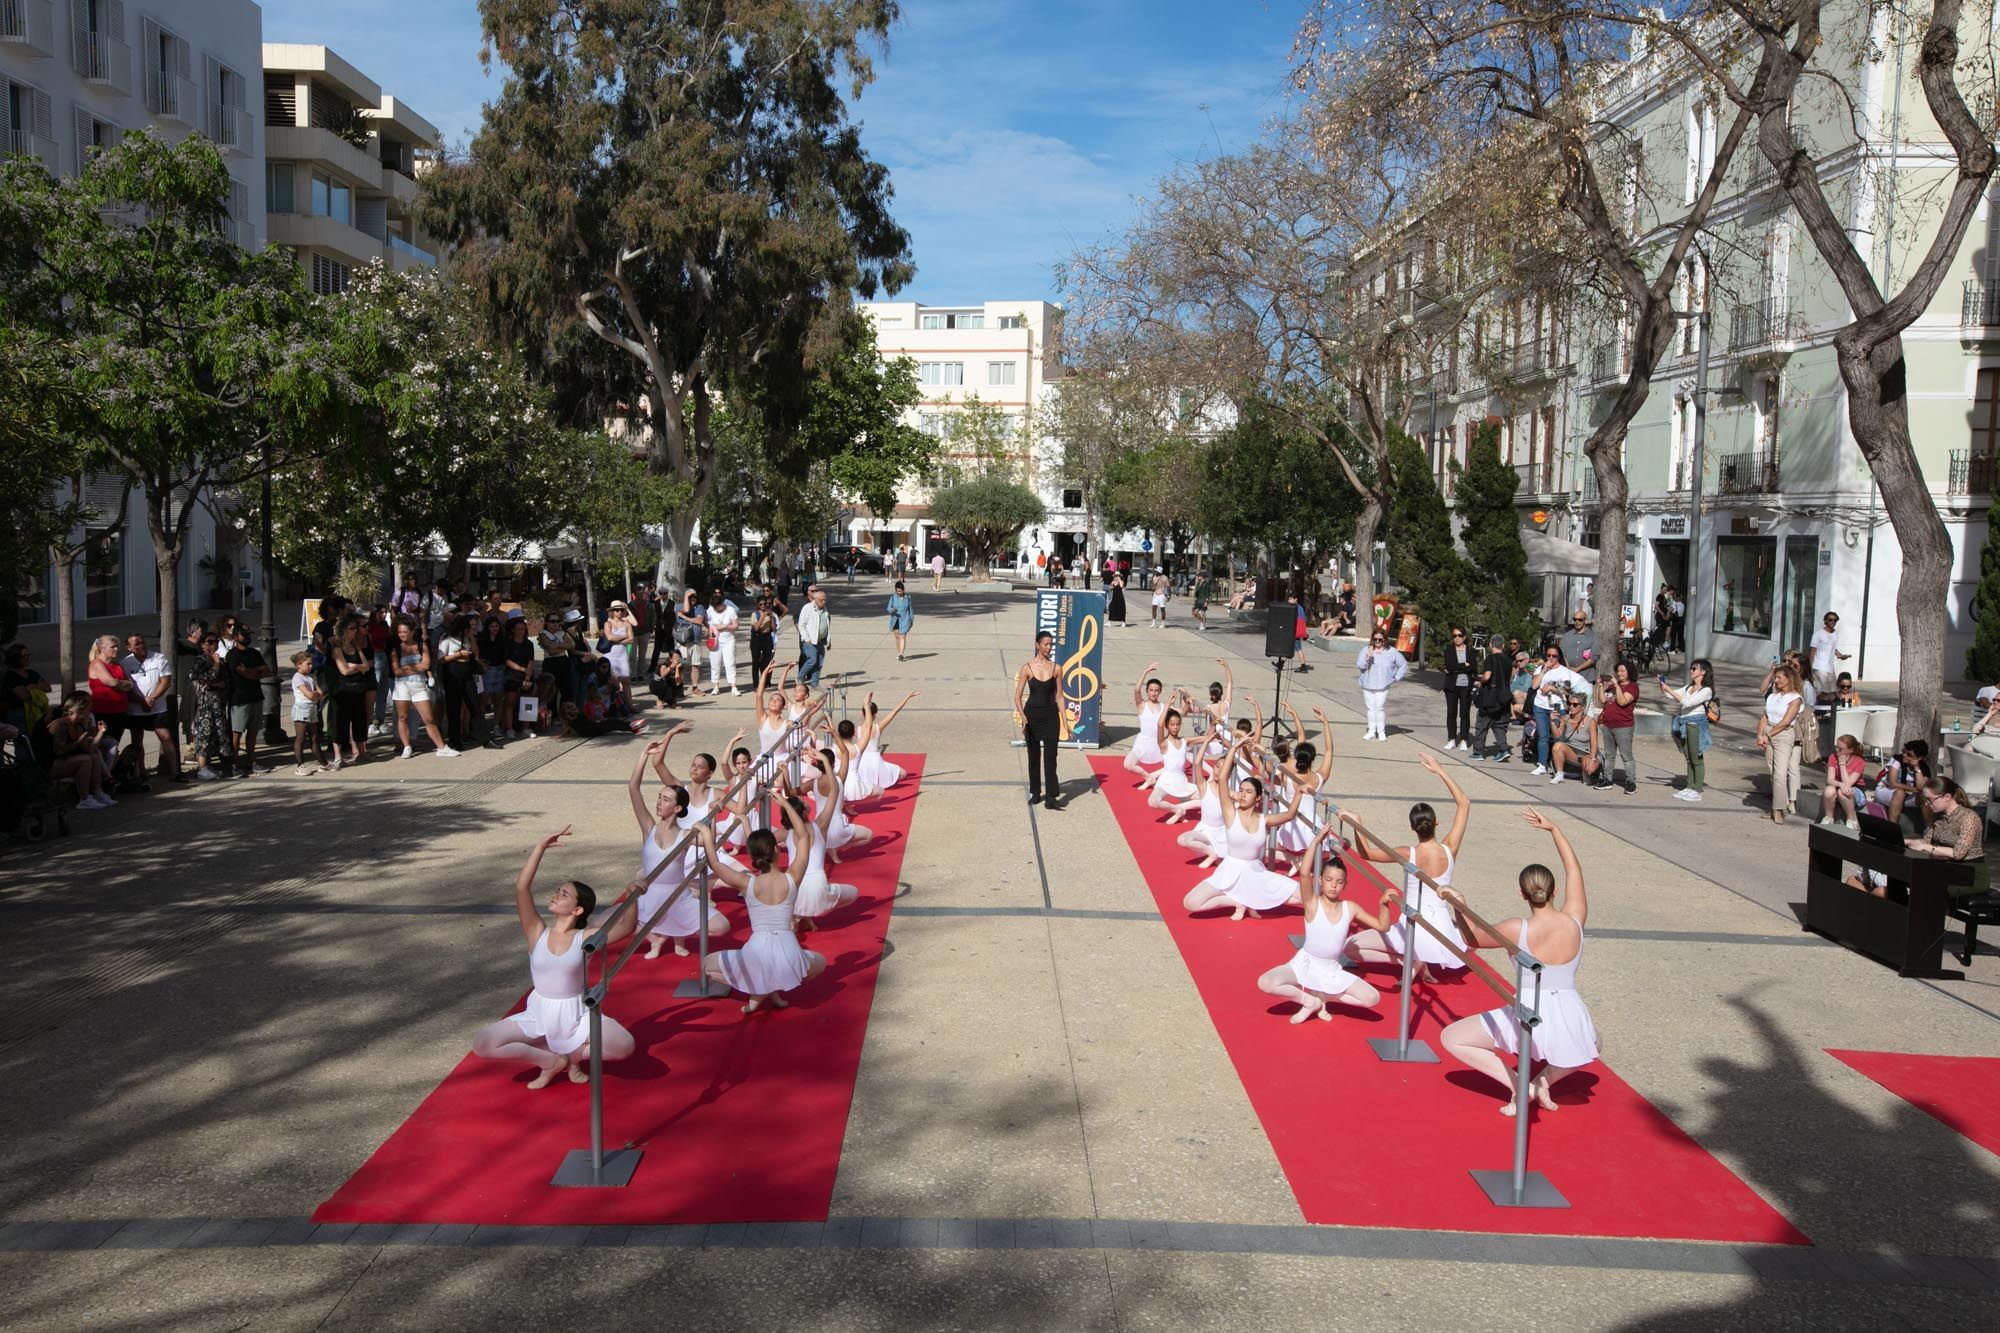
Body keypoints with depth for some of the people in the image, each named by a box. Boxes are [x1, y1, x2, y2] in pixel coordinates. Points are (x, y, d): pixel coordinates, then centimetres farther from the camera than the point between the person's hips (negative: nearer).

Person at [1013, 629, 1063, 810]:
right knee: (1034, 755, 12)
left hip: (1050, 715, 0)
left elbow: (1059, 697, 5)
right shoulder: (1027, 668, -4)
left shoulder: (1056, 669, 0)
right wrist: (1022, 716, -18)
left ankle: (1052, 797, -9)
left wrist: (1065, 721, 1)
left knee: (1050, 756, -6)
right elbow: (1018, 696, -3)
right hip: (1032, 715, 0)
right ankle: (1035, 793, 26)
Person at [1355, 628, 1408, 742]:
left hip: (1383, 686, -2)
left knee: (1380, 708, -8)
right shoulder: (1366, 650, 1)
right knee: (1371, 708, 7)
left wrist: (1396, 678, 3)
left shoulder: (1392, 652, 1)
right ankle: (1371, 731, 15)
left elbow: (1404, 666, 9)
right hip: (1367, 685, 2)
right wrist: (1367, 657, -23)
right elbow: (1358, 665, -7)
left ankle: (1381, 732, 0)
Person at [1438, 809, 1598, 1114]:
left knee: (1451, 1038, 10)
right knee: (1590, 1045, 42)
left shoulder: (1517, 930, -12)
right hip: (1570, 1018, 4)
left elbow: (1472, 939, 7)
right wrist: (1553, 828, 19)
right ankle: (1546, 1080, 15)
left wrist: (1460, 907, 15)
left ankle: (1520, 1084, -1)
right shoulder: (1574, 920, -3)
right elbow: (1573, 870, 13)